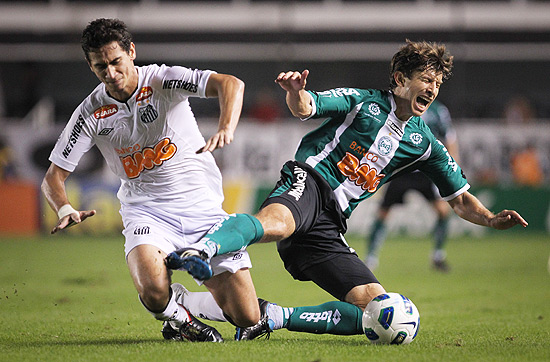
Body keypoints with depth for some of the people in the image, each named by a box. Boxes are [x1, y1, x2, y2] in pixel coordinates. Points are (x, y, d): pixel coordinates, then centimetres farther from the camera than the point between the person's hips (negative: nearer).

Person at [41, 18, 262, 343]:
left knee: (247, 317, -7)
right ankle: (178, 316, 4)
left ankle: (183, 304, 24)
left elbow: (231, 84, -24)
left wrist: (226, 129, -44)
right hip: (147, 213, 0)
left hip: (202, 207, 0)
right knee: (154, 291, -33)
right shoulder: (90, 114, -4)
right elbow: (54, 176, 1)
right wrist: (65, 210, -21)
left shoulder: (164, 80, -10)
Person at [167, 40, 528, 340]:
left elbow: (460, 199, 24)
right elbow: (304, 108, -5)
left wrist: (491, 219, 2)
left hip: (329, 226, 6)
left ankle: (275, 317, -8)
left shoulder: (425, 144, 20)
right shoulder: (363, 101, 8)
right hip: (307, 182, -5)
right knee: (275, 223, -43)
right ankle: (199, 250, -62)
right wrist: (296, 93, -31)